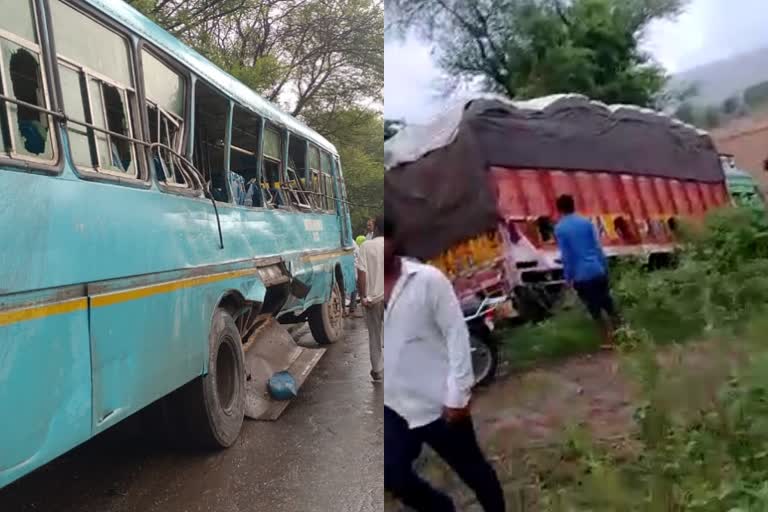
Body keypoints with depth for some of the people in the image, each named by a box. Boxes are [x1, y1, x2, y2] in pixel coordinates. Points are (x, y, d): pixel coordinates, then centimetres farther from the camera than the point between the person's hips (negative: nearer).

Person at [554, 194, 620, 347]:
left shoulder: (559, 228, -7)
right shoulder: (586, 222, 3)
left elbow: (565, 256, -9)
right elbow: (598, 247, 4)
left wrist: (568, 277, -1)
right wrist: (605, 267, 12)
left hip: (580, 275, -3)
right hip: (598, 270, 4)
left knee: (594, 308, 7)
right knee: (606, 301, 19)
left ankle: (608, 338, 11)